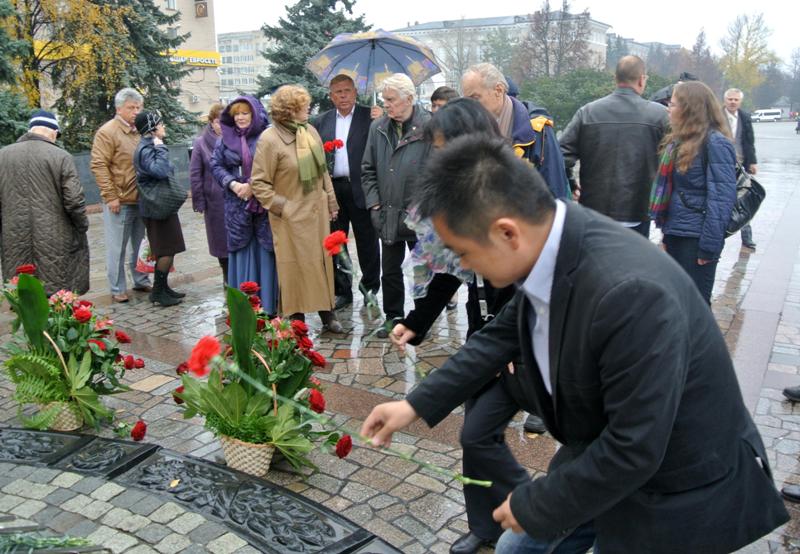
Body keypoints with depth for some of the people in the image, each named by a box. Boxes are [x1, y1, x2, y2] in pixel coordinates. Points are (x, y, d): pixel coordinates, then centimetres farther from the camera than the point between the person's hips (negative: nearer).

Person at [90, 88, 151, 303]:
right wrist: (110, 196, -16)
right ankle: (117, 289, 12)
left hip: (140, 199, 6)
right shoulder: (107, 132, -9)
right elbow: (98, 165, -13)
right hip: (119, 202, -6)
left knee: (139, 244, 16)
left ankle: (141, 281, 28)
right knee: (117, 248, 2)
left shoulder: (139, 131, 12)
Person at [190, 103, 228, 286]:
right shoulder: (201, 143, 0)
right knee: (221, 240, 9)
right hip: (215, 201, 0)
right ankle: (228, 277, 24)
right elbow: (195, 174, 2)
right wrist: (199, 202, -2)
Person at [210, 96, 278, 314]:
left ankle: (269, 305, 9)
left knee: (266, 253, 0)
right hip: (238, 205, 3)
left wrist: (253, 185, -15)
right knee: (242, 252, 6)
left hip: (265, 204, -3)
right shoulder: (225, 139, 9)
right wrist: (233, 184, -10)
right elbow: (216, 165, 7)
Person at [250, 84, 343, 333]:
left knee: (322, 261, 10)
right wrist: (281, 207, -12)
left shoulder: (310, 131, 6)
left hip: (317, 211, 6)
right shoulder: (269, 139, -13)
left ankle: (327, 313, 21)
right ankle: (297, 319, 14)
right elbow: (259, 182, -10)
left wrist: (330, 201, 12)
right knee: (295, 267, 1)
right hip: (292, 218, -6)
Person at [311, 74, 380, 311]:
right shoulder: (321, 121, 12)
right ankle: (342, 291, 21)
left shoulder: (370, 116, 0)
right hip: (332, 189, 4)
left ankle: (370, 286, 24)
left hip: (360, 188, -3)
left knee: (367, 242, 7)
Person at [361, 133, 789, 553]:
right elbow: (505, 333, 4)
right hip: (600, 454, 7)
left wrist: (535, 507, -15)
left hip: (673, 491, -6)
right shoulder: (546, 243, -13)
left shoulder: (631, 293, -37)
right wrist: (417, 404, 2)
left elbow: (634, 450, -29)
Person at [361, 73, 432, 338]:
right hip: (388, 215, 5)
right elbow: (368, 170, 10)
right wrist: (374, 205, 2)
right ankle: (393, 316, 29)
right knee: (390, 270, 13)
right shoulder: (377, 128, 5)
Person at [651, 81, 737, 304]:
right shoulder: (679, 141, 13)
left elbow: (722, 197, -18)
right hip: (676, 235, 8)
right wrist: (667, 235, 15)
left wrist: (709, 246, -20)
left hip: (696, 239, -8)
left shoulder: (715, 143, -13)